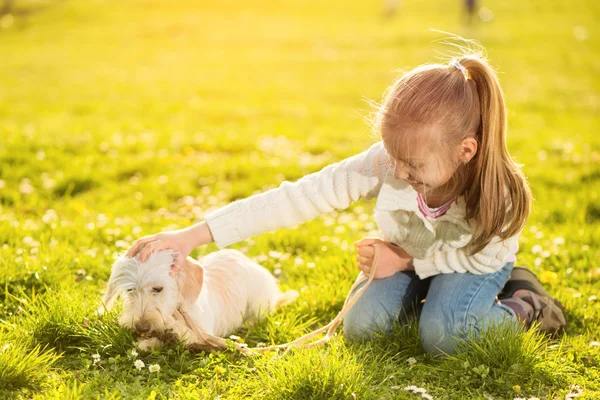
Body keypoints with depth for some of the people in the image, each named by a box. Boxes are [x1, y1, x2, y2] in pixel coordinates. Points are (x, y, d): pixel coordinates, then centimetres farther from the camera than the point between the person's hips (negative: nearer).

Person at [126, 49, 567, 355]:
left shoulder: (498, 191, -38)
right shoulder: (384, 164, -35)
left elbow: (483, 254, -17)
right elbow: (299, 197, -39)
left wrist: (410, 260, -25)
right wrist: (195, 235, -43)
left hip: (475, 261, -3)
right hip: (410, 255, 3)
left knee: (440, 335, -28)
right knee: (360, 327, -16)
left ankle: (523, 306, 1)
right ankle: (419, 292, 15)